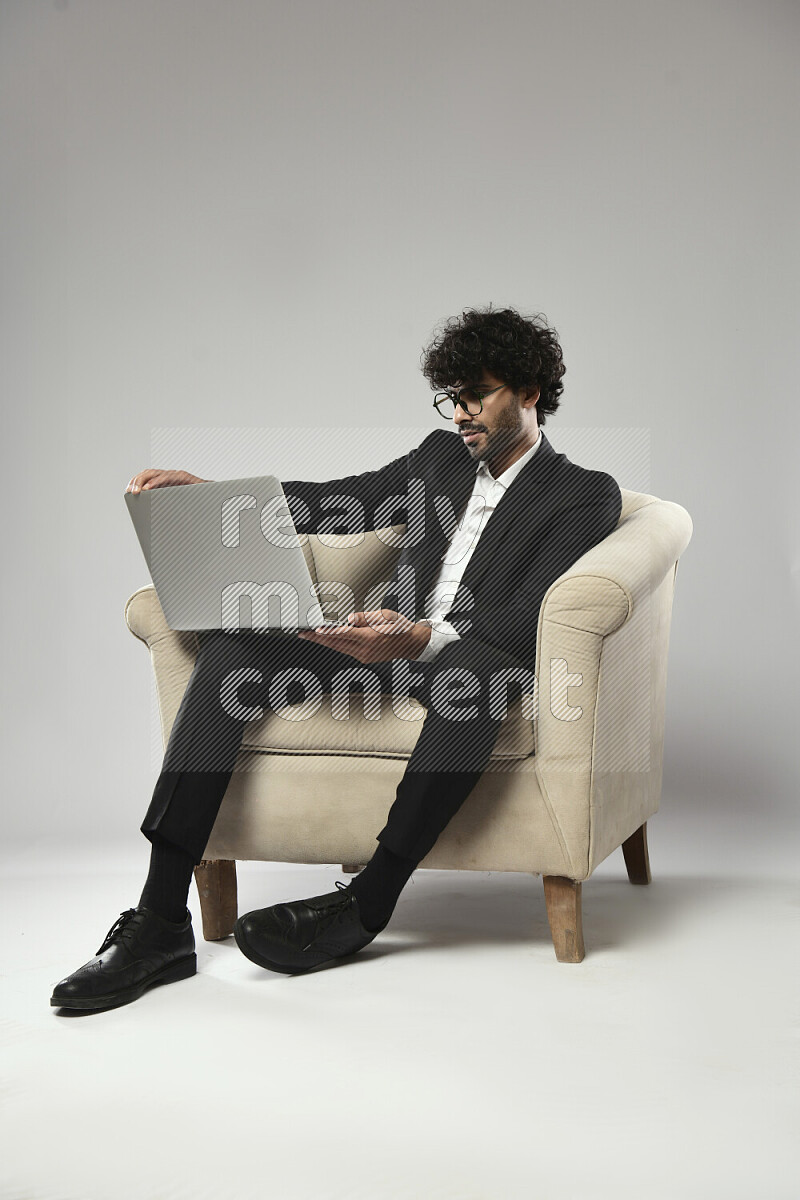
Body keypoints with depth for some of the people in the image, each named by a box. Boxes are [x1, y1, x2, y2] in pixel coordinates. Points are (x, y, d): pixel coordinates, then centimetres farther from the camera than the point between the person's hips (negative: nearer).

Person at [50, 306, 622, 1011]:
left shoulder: (587, 495, 1)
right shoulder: (441, 457, 21)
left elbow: (530, 620, -14)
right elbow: (336, 503, 21)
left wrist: (421, 638, -34)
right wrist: (208, 492, 6)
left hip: (477, 656, -5)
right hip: (392, 641, 6)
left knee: (475, 673, -42)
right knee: (232, 646, -19)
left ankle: (366, 906, -34)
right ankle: (160, 921, -27)